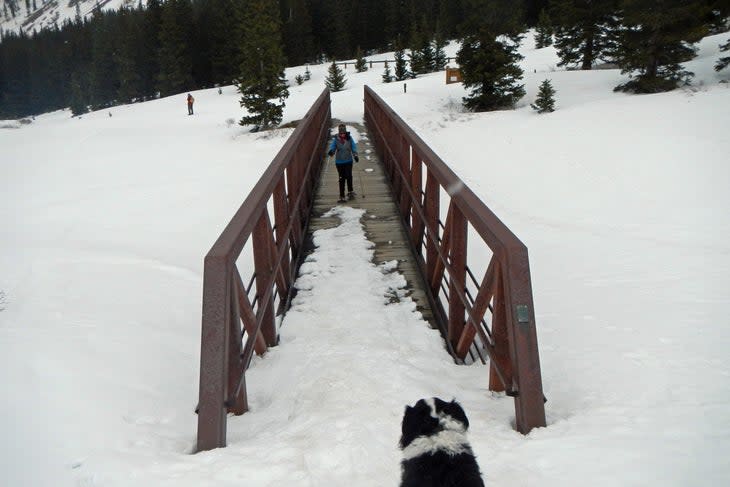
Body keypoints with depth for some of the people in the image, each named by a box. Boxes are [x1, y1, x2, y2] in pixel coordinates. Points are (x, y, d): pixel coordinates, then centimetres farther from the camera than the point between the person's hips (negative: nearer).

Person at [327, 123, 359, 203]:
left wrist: (355, 155, -20)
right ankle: (342, 196, 10)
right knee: (341, 178, 4)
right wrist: (331, 151, -34)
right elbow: (332, 147, -11)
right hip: (339, 162, 0)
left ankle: (350, 191, 14)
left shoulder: (349, 138, -2)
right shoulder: (336, 139, -3)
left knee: (348, 176, -10)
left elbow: (354, 147, -4)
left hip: (348, 161, 0)